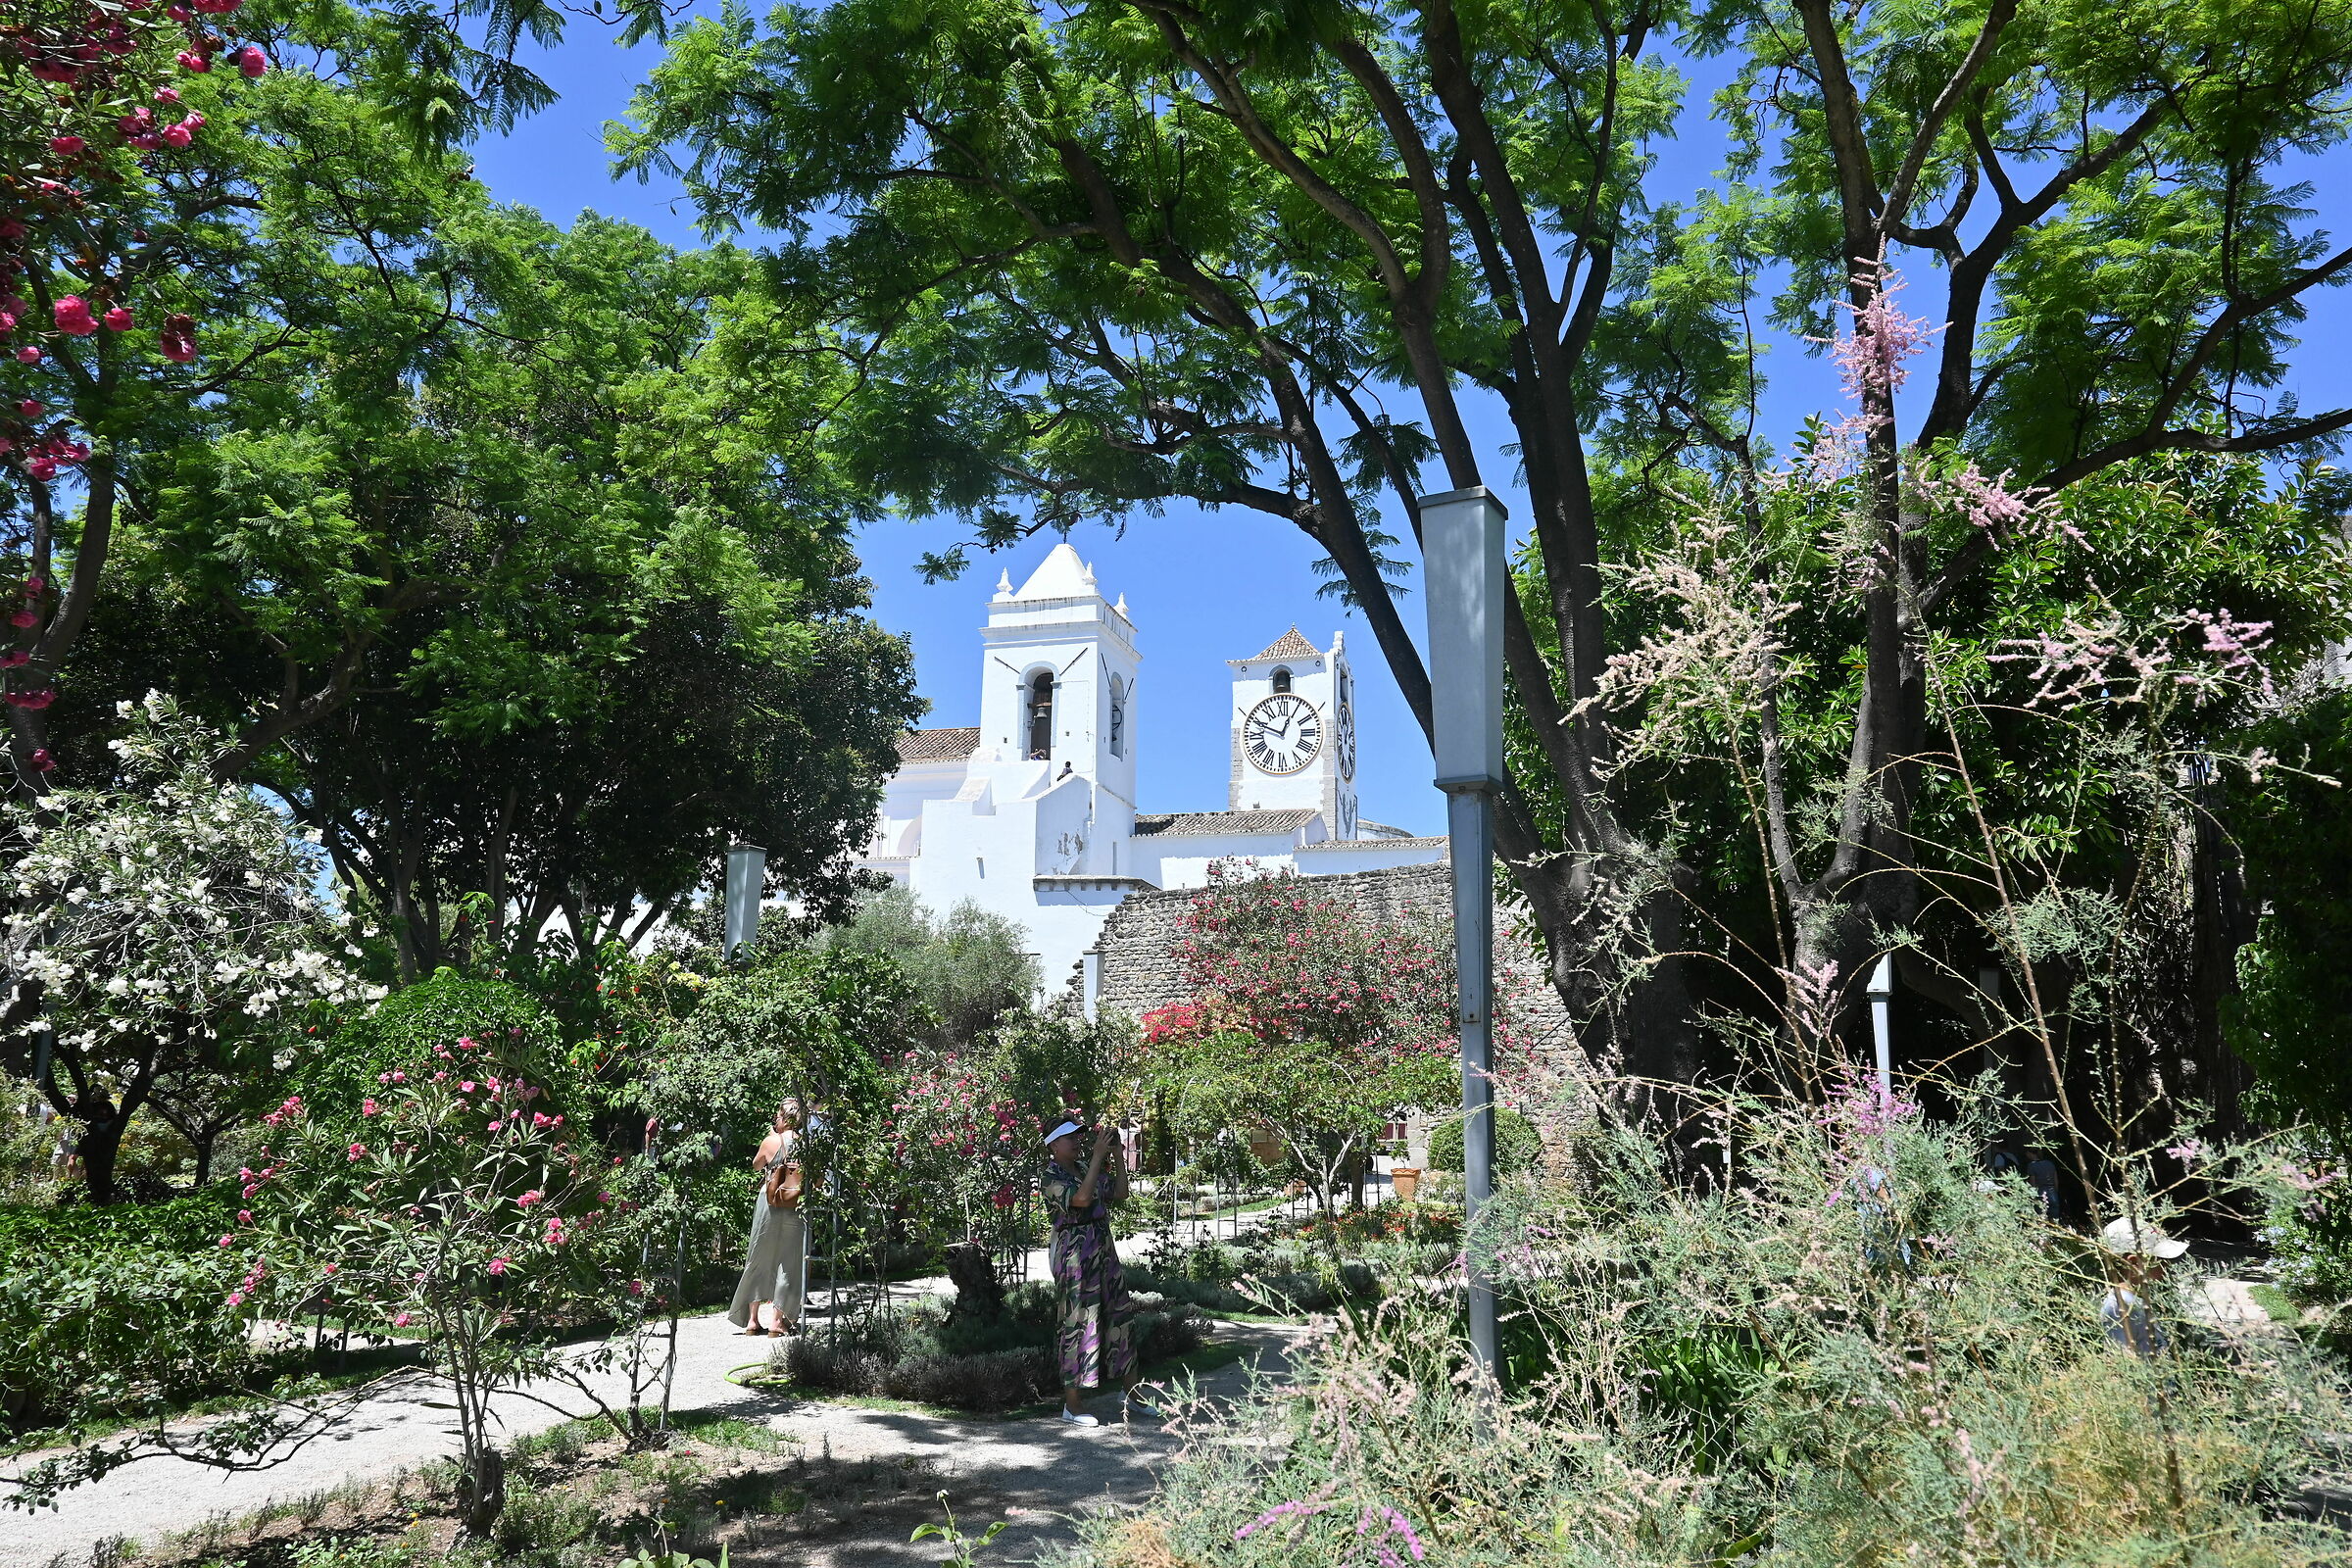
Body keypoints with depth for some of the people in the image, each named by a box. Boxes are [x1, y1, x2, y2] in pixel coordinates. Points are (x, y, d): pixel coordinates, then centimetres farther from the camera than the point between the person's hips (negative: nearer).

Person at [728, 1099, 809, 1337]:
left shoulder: (771, 1141, -6)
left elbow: (756, 1166, 13)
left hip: (770, 1203, 0)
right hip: (796, 1207, 0)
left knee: (760, 1259, 12)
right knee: (788, 1262, 7)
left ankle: (752, 1319, 16)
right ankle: (777, 1319, 3)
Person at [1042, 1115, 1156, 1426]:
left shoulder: (1086, 1169, 13)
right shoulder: (1050, 1178, -10)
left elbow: (1120, 1192, 16)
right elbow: (1081, 1198, -26)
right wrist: (1098, 1155, -24)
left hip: (1104, 1250, 8)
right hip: (1074, 1255, -8)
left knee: (1120, 1316, 12)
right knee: (1078, 1324, -5)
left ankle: (1130, 1392, 24)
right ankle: (1072, 1406, 4)